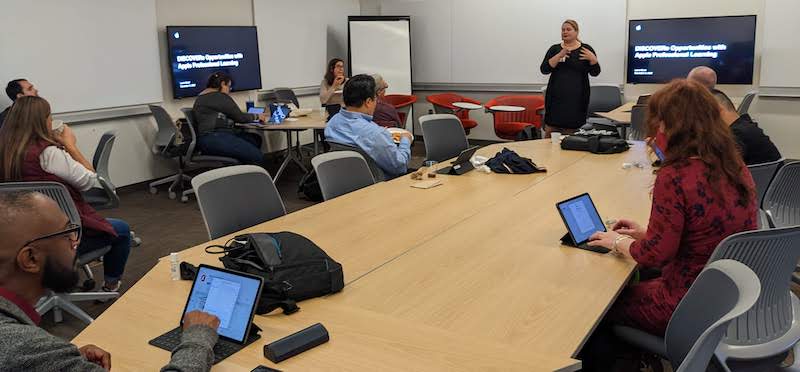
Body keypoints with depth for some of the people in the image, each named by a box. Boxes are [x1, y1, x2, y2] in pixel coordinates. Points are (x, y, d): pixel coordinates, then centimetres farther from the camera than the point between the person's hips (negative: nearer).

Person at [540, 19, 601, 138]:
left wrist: (593, 59, -16)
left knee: (574, 131, -1)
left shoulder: (586, 49, 4)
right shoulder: (554, 49, 7)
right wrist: (560, 55, -18)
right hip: (556, 97, 1)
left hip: (577, 98, -1)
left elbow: (595, 72, 2)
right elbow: (544, 69, -6)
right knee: (551, 131, -3)